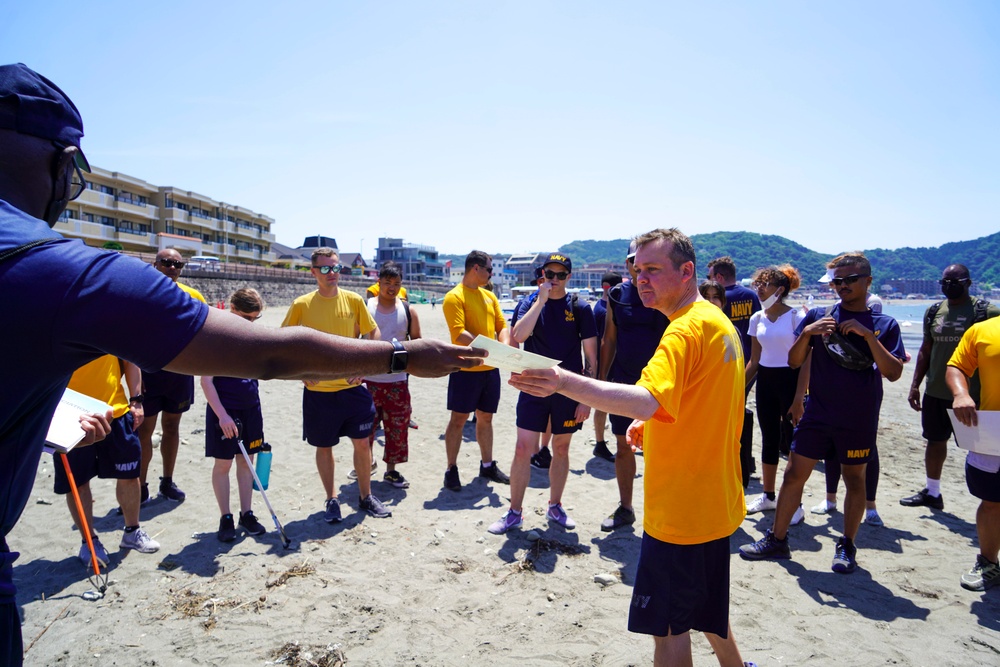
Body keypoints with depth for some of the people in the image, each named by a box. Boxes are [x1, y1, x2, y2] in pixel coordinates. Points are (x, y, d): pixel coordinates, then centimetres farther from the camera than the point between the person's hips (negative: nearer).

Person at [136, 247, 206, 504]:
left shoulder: (193, 296, 2)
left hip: (180, 371, 3)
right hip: (149, 370, -3)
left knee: (172, 426, 13)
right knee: (145, 429, 2)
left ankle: (167, 481, 26)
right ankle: (141, 486, 15)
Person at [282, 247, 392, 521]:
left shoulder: (353, 300, -1)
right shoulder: (302, 304, -5)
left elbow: (373, 333, 8)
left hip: (352, 386, 1)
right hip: (318, 390, -1)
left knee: (362, 442, 7)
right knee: (324, 447, 10)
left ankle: (366, 496, 26)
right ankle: (332, 500, 28)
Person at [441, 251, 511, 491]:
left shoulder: (489, 296, 13)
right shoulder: (454, 297, -10)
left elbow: (502, 326, 11)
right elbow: (459, 333, -20)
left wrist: (504, 347, -10)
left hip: (490, 369, 7)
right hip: (466, 369, -7)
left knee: (486, 417, 15)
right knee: (458, 419, 1)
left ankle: (487, 465, 28)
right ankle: (451, 470, 12)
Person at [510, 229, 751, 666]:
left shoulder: (687, 327, -21)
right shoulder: (720, 322, 11)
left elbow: (645, 400, -38)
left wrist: (564, 382, -49)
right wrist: (658, 422, 9)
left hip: (680, 510, -10)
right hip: (715, 503, 10)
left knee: (669, 625, 5)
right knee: (704, 611, 27)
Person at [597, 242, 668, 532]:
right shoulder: (617, 294, 5)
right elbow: (609, 340, 10)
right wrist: (602, 379, 7)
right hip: (623, 383, 4)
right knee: (623, 447, 12)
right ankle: (625, 508, 28)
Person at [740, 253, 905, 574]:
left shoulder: (884, 324, 1)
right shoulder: (818, 316, 3)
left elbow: (893, 372, -10)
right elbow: (794, 361, 1)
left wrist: (867, 334, -19)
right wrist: (806, 333, -17)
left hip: (859, 420, -1)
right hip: (817, 415, 1)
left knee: (855, 479, 10)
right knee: (794, 474, 4)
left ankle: (847, 546, 27)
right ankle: (777, 540, 16)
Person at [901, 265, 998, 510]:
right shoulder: (934, 311, 7)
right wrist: (915, 385, 10)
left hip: (972, 395, -5)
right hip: (935, 392, 5)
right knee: (935, 441, 15)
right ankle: (932, 492, 30)